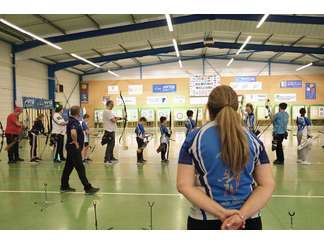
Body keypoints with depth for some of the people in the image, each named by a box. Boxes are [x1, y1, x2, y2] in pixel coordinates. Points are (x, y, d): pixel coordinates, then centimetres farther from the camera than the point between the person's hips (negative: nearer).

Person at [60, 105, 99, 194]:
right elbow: (73, 132, -39)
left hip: (72, 148, 10)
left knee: (68, 167, 15)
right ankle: (88, 188, -1)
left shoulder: (73, 121, 12)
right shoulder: (74, 122, -19)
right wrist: (76, 143, -24)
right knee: (80, 168, -6)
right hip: (74, 148, -10)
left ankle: (64, 186, 24)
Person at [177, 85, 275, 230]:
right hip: (249, 221, 2)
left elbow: (184, 185, -13)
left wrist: (221, 212, -16)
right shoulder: (253, 139, -2)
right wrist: (242, 215, -14)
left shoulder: (194, 138, -8)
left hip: (205, 221, -1)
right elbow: (267, 185, -5)